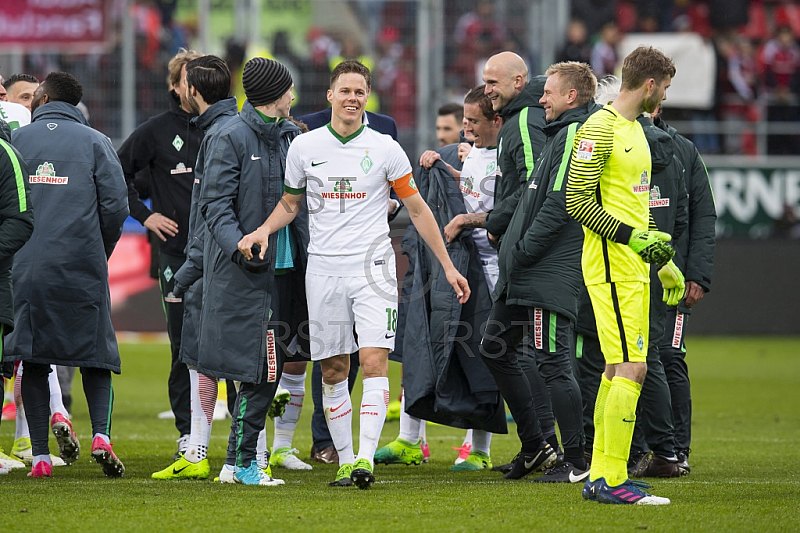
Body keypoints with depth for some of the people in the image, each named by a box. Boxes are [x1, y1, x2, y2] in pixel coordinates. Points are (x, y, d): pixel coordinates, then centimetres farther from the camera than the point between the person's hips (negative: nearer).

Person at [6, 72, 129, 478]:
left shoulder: (16, 140, 6)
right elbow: (116, 205, -2)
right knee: (95, 355, 8)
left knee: (32, 359, 6)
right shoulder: (95, 142, 4)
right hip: (83, 269, 0)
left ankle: (40, 454, 0)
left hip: (26, 268, 0)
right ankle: (101, 432, -13)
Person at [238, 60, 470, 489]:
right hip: (323, 270, 2)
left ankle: (366, 457, -21)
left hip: (372, 268, -2)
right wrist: (263, 231, -1)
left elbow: (416, 209, 8)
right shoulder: (304, 147, 5)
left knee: (374, 361, -15)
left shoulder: (385, 149, 1)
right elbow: (289, 203, 19)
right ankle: (345, 459, 13)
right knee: (333, 371, 4)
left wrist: (447, 266, 7)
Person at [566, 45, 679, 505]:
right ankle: (613, 480, -13)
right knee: (631, 369, -14)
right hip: (611, 266, -10)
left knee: (617, 371, 11)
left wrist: (662, 259, 24)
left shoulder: (635, 128, 18)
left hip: (633, 267, 10)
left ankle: (599, 476, 15)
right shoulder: (599, 130, -12)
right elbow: (577, 201, -17)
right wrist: (633, 238, -20)